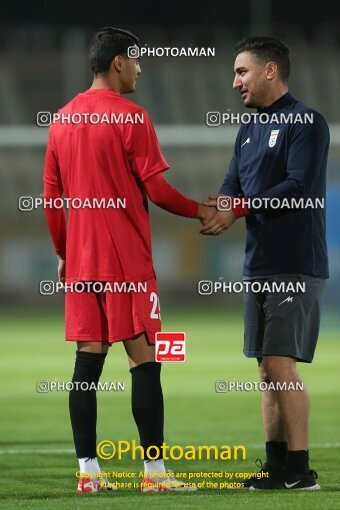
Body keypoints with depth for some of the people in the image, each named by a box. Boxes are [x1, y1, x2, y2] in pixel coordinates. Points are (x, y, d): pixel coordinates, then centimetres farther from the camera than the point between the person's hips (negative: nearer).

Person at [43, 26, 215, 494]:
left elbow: (51, 198, 14)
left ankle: (88, 470, 3)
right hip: (127, 260, -6)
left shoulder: (63, 119, 11)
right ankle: (154, 471, -4)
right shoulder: (130, 117, -9)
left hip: (80, 262, 6)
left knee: (88, 359, 5)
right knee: (144, 360, -3)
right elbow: (157, 190, -11)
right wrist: (200, 210, 5)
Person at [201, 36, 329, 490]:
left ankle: (300, 470, -7)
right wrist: (212, 209, -11)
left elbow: (299, 188, -19)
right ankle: (276, 465, 13)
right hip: (259, 265, 8)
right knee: (268, 369, 9)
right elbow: (233, 185, 11)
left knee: (280, 364, -11)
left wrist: (239, 207, -20)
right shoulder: (249, 130, 17)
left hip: (295, 266, -8)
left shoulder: (306, 123, -9)